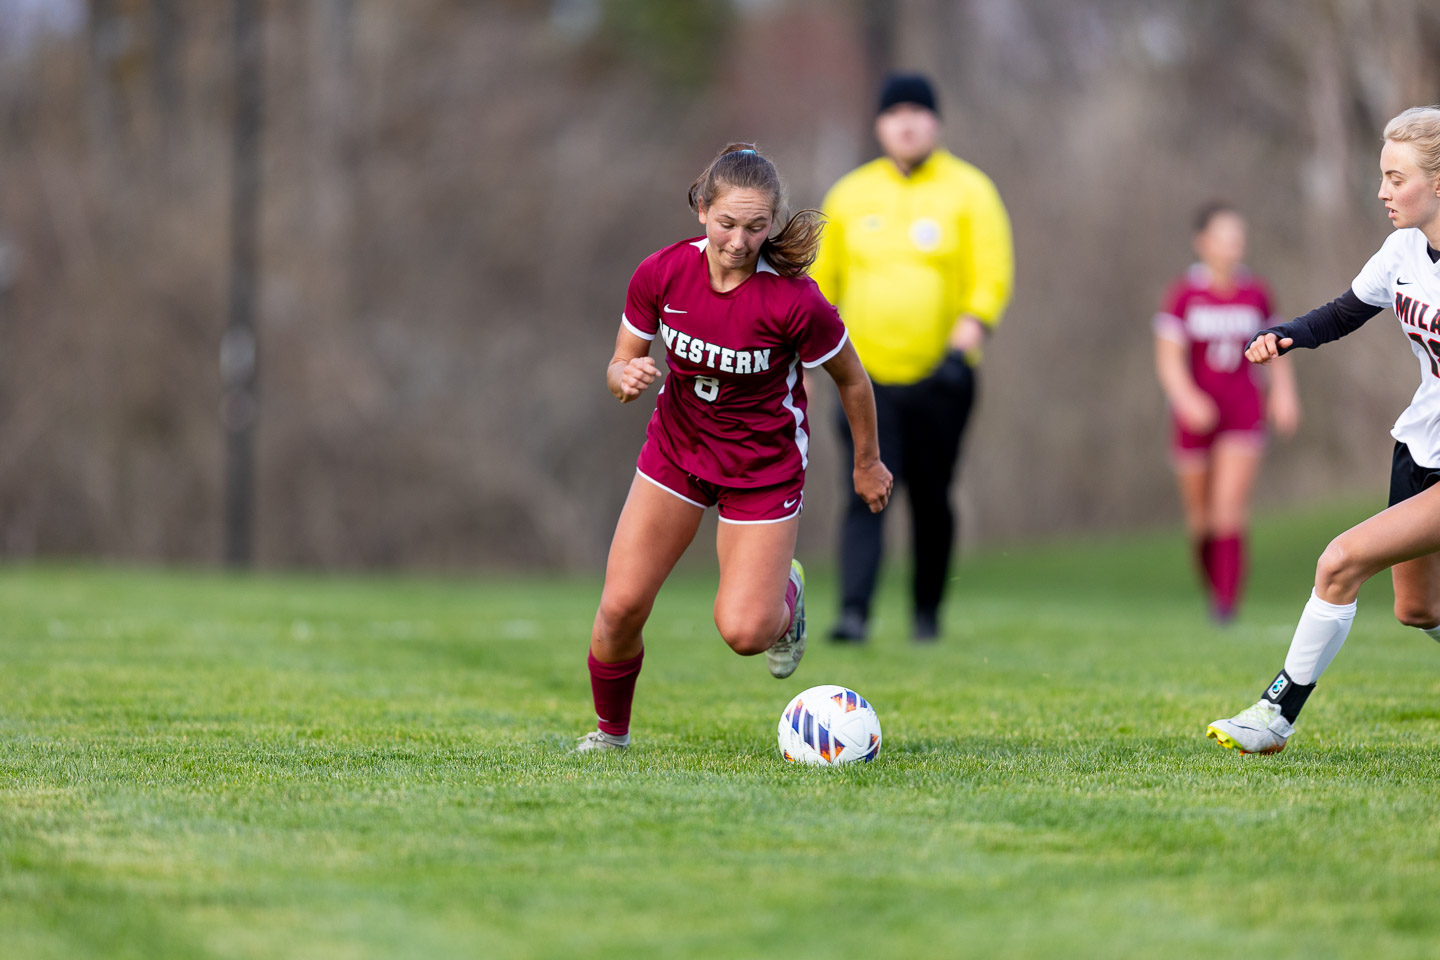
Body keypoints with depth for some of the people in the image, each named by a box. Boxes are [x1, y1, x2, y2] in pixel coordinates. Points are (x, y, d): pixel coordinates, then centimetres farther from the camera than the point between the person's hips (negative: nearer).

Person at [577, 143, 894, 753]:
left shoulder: (794, 303, -27)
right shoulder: (662, 273, -17)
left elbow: (852, 381, -9)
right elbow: (620, 367, -3)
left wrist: (867, 463, 5)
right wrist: (626, 377, -28)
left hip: (764, 467, -3)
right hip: (676, 447, 3)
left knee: (743, 632, -10)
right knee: (620, 608, -5)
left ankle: (784, 594, 28)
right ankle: (610, 731, 23)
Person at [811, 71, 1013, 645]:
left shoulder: (968, 192, 1)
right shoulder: (850, 195, 9)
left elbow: (992, 276, -7)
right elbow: (821, 281, 16)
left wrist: (964, 344, -22)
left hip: (939, 378, -1)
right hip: (866, 376, 1)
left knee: (931, 500, 5)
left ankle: (927, 611, 22)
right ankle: (854, 612, -20)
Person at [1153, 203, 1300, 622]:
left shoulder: (1256, 293, 3)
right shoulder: (1183, 294, -5)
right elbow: (1169, 359, -10)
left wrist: (1284, 393, 1)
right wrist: (1188, 398, -27)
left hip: (1244, 413, 0)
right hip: (1196, 412, 0)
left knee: (1231, 505, -16)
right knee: (1201, 516, 8)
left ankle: (1228, 601, -18)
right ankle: (1213, 585, 33)